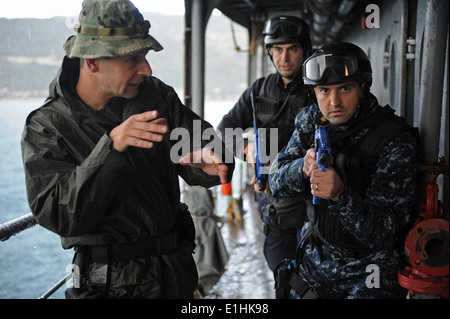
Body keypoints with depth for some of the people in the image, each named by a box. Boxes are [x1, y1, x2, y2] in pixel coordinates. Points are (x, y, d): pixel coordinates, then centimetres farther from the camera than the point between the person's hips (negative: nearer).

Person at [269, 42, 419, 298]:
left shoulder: (396, 142, -21)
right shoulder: (312, 119, -4)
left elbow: (383, 234, -22)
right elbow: (277, 182, -3)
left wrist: (340, 194, -38)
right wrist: (303, 168, -23)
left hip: (370, 264, -4)